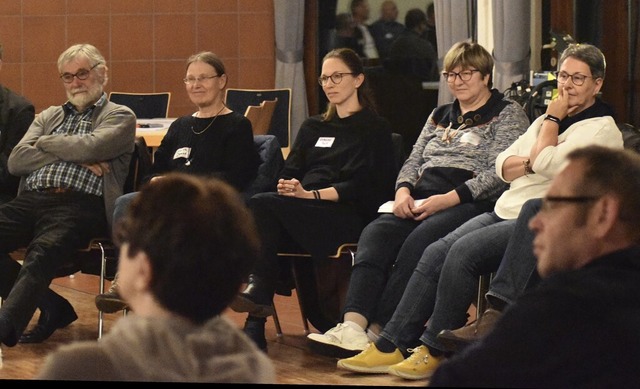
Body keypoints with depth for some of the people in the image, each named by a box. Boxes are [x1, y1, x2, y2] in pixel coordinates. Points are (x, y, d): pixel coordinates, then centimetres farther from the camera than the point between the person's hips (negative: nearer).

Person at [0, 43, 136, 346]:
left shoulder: (120, 117, 14)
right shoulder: (48, 116, 29)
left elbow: (90, 147, -7)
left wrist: (46, 142, 9)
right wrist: (75, 156, 1)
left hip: (81, 205, -6)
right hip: (32, 200, 6)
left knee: (41, 253, -35)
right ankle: (51, 306, -9)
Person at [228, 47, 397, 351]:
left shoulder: (375, 129, 10)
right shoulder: (313, 128, 29)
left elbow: (363, 185, -4)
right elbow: (289, 173, 18)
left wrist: (312, 194, -16)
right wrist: (288, 188, -7)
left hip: (349, 216, -5)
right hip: (305, 215, 5)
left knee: (262, 204, -29)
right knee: (260, 213, -31)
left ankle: (258, 289, -29)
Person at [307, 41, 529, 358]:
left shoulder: (508, 113, 7)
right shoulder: (440, 115, 29)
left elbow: (500, 173, -6)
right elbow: (414, 160, 23)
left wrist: (449, 198, -17)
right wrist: (403, 190, -2)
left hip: (469, 202, -6)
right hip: (422, 198, 6)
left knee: (419, 241, -35)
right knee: (376, 233, -26)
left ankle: (377, 332, -38)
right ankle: (353, 325, -43)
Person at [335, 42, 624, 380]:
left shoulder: (602, 129, -5)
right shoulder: (551, 119, 22)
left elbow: (545, 163, -19)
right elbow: (503, 166, 15)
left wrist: (553, 118, -4)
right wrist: (532, 162, -5)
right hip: (505, 212, 8)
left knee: (464, 251, -26)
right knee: (435, 253, -10)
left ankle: (434, 350, -16)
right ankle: (390, 346, -13)